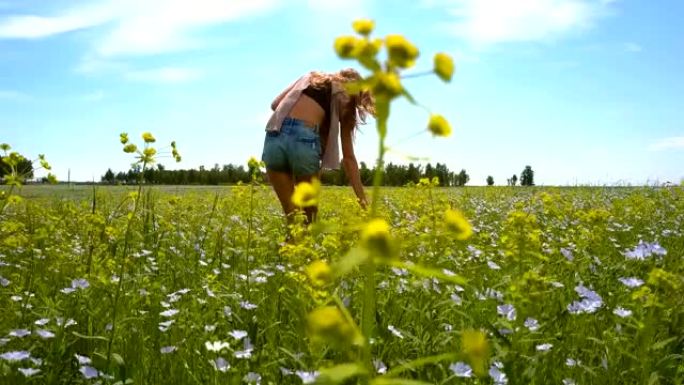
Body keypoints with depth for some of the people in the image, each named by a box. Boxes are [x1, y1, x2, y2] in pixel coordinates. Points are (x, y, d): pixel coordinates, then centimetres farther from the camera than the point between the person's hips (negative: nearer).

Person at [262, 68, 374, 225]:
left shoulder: (310, 77, 30)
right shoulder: (344, 99, 20)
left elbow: (275, 104, 19)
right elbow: (348, 157, 16)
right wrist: (362, 199, 18)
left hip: (276, 134, 3)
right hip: (305, 140, -3)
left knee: (290, 212, 13)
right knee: (309, 213, 15)